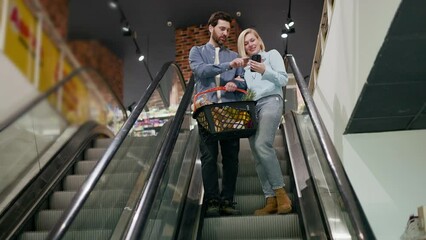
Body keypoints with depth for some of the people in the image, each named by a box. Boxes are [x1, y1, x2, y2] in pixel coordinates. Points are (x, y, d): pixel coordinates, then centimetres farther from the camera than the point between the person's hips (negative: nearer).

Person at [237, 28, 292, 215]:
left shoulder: (271, 55, 16)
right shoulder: (245, 65, 28)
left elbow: (283, 79, 4)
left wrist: (265, 71, -9)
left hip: (270, 101, -5)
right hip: (251, 107, 6)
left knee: (262, 145, -27)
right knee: (257, 156, -5)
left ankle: (281, 193, -24)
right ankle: (270, 200, -7)